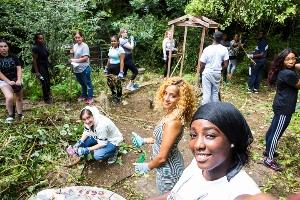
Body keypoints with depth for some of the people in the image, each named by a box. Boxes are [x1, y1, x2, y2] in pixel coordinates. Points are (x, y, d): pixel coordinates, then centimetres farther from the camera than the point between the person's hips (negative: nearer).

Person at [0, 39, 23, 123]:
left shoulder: (13, 57, -1)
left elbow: (19, 69, -5)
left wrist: (19, 80, -18)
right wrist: (8, 81, -21)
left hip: (16, 80, 3)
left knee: (19, 98, 10)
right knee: (9, 97, -25)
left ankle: (20, 115, 28)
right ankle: (10, 115, -3)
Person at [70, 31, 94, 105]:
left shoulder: (84, 46, -15)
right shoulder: (75, 45, 9)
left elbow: (85, 58, -21)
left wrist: (75, 60, -17)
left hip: (84, 69, -8)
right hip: (77, 69, 8)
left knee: (88, 83, 5)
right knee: (82, 84, 21)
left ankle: (90, 98, 17)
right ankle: (83, 96, 37)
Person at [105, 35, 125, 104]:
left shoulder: (120, 49, -15)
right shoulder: (110, 48, 8)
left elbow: (122, 61, -18)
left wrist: (121, 72, -23)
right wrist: (106, 67, 17)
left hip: (117, 68, -7)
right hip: (110, 67, 7)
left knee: (117, 83, 2)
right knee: (109, 83, 10)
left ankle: (119, 97, 23)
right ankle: (114, 95, 35)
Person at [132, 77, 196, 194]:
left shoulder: (173, 122, -34)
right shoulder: (172, 114, -6)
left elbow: (162, 157, -27)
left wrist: (147, 167, -10)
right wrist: (143, 141, 13)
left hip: (168, 169, -8)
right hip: (170, 164, 9)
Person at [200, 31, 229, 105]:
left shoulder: (207, 49, -11)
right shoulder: (224, 49, -4)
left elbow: (202, 65, -8)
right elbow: (225, 65, -2)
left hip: (207, 73, -2)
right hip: (217, 73, 2)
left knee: (206, 93, 1)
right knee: (215, 93, 14)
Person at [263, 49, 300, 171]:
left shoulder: (284, 70, 5)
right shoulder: (288, 74, -22)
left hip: (281, 106, 10)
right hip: (284, 108, -10)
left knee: (273, 129, 20)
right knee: (276, 133, -1)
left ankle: (268, 150, 37)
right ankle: (269, 159, 9)